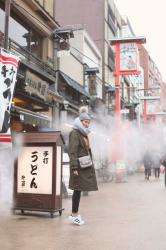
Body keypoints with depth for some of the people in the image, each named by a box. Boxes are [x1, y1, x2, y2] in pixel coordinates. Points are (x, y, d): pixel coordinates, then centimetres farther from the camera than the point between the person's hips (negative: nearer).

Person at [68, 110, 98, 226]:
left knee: (79, 190, 12)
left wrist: (91, 165, 21)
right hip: (79, 166, -9)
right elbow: (72, 151, -16)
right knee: (78, 190, -4)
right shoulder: (75, 133, -9)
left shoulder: (84, 134, 18)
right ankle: (75, 214, 6)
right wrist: (74, 167, -21)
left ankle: (74, 213, 20)